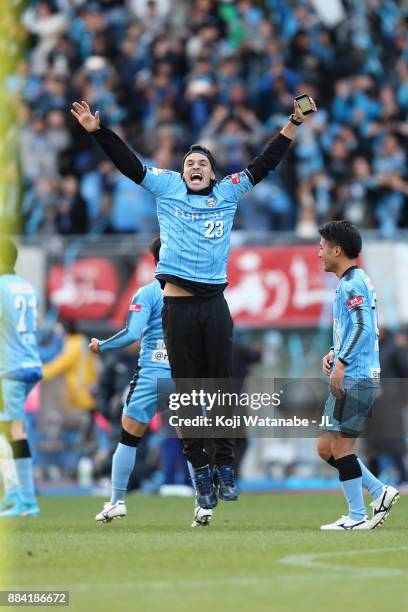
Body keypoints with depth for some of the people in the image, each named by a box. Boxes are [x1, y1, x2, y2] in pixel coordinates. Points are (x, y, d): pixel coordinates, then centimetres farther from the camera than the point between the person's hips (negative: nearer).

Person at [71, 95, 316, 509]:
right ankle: (200, 471, 5)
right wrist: (97, 129, -2)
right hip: (178, 305, -1)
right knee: (186, 391, 1)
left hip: (215, 304, 1)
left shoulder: (228, 193, 12)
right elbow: (128, 163, 6)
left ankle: (225, 465, 6)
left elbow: (265, 164, 16)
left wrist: (294, 123, 14)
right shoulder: (166, 188, 8)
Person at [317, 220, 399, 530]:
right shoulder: (356, 281, 19)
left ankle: (357, 517, -3)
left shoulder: (352, 284, -12)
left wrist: (341, 363, -27)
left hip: (354, 378, -10)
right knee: (326, 447, 12)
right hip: (352, 379, 10)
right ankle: (379, 492, 12)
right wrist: (334, 353, 15)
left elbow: (363, 327, -24)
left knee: (340, 446, -6)